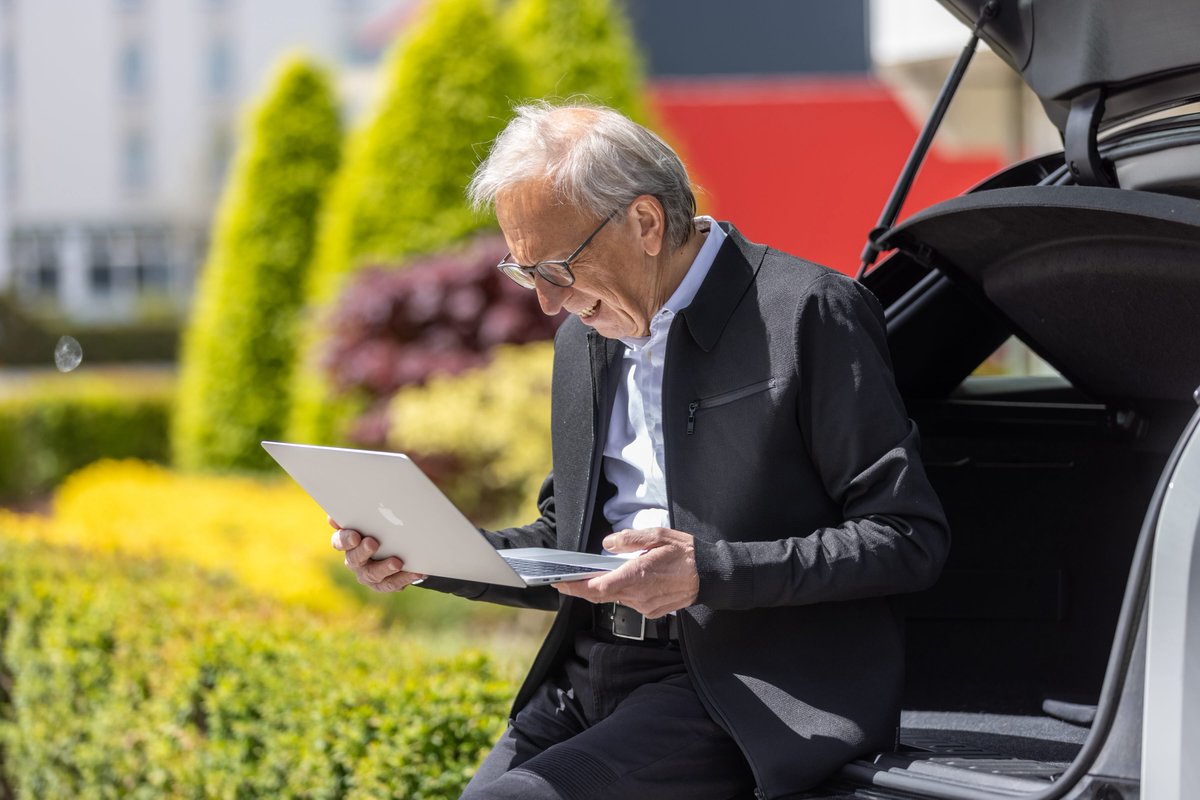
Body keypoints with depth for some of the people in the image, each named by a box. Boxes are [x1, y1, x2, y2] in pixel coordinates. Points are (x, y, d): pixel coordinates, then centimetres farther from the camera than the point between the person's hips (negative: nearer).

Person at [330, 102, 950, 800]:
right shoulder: (585, 338, 16)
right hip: (586, 680, 7)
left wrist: (709, 570, -20)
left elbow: (910, 538, -10)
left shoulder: (811, 314, -7)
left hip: (741, 693, -7)